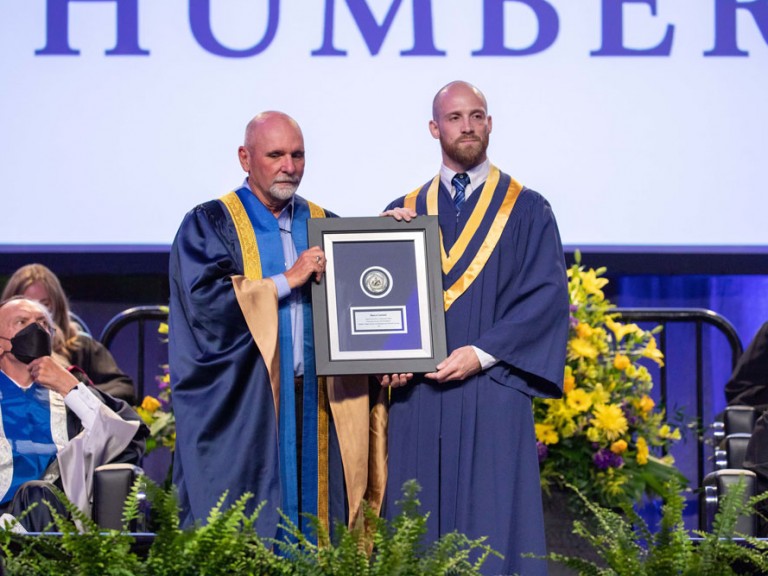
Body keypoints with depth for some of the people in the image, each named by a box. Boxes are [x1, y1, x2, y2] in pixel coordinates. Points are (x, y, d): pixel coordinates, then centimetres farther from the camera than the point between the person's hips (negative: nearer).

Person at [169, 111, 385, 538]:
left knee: (313, 516, 1)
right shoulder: (209, 226, 3)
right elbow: (205, 301, -12)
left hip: (314, 406, 4)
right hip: (242, 411, -4)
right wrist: (287, 280, -12)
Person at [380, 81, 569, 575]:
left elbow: (547, 295, -3)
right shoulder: (403, 214, 14)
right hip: (418, 395, 3)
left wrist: (482, 353, -12)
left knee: (492, 532, -7)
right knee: (420, 536, 1)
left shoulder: (527, 211, 6)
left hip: (492, 396, -2)